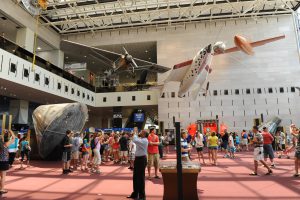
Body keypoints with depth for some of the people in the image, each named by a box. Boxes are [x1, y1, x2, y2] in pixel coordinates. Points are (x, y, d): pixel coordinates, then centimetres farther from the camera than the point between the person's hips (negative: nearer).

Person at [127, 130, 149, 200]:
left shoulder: (144, 140, -18)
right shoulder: (141, 140, 13)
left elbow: (135, 140, -31)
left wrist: (135, 133, -17)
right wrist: (135, 134, 10)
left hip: (141, 159, -10)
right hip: (138, 158, 10)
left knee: (140, 177, -1)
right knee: (135, 177, 17)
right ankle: (135, 194, 31)